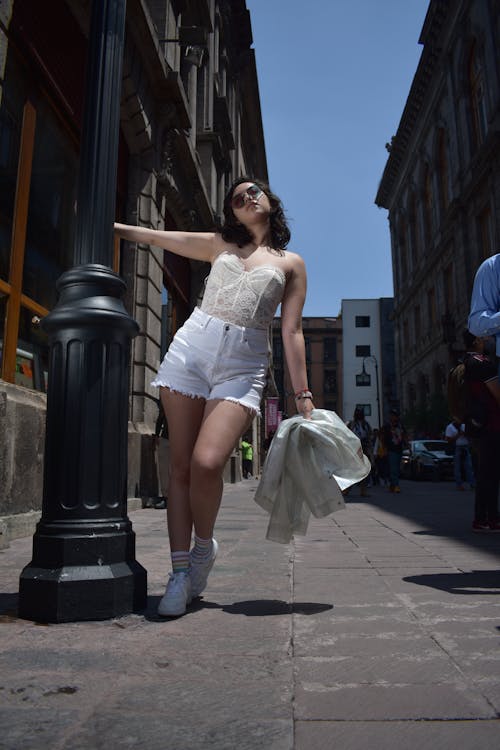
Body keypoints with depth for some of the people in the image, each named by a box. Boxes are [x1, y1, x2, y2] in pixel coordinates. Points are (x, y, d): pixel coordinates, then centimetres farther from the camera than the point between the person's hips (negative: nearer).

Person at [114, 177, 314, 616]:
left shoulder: (291, 264, 15)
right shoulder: (219, 245, 20)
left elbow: (292, 331, 9)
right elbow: (154, 237, 23)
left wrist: (303, 395, 1)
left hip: (244, 365, -2)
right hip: (191, 349, 3)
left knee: (207, 463, -22)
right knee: (181, 466, -2)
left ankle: (204, 545, 8)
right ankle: (181, 572, 8)